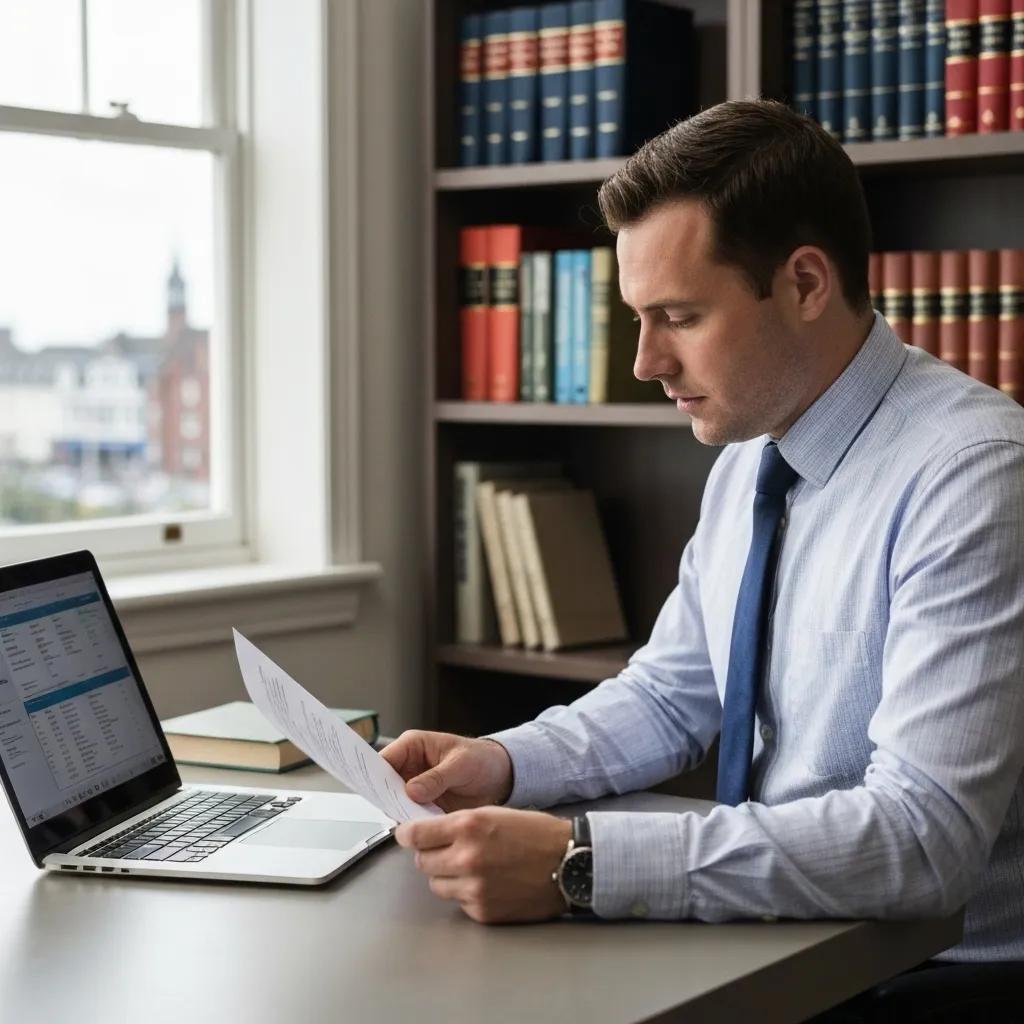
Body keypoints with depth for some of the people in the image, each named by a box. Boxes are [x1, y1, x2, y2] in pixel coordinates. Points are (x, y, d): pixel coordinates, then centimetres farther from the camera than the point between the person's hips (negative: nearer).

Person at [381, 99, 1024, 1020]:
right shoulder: (749, 459, 4)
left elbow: (924, 835, -29)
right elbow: (669, 697, 15)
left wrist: (579, 863, -33)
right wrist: (504, 762, -4)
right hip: (771, 942, 7)